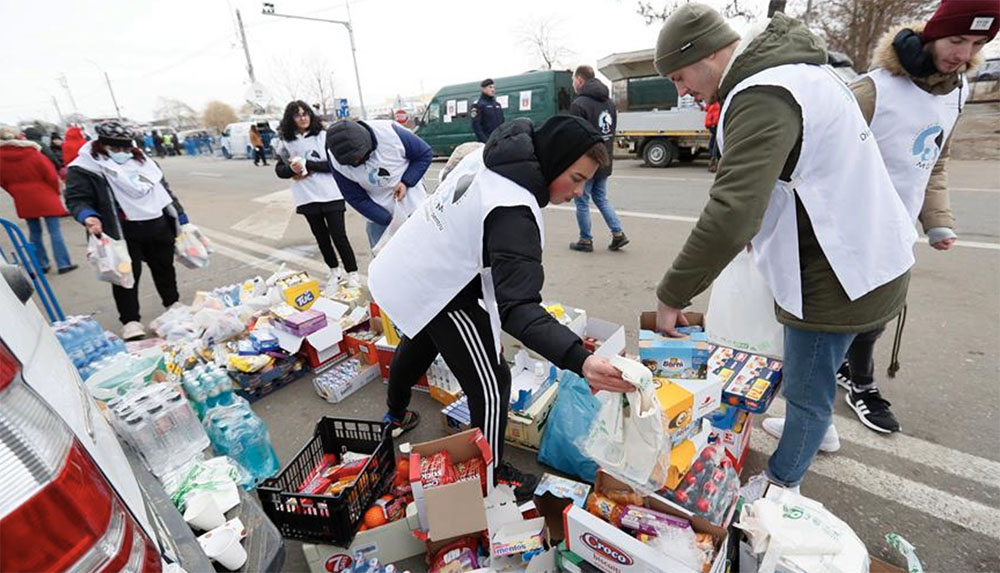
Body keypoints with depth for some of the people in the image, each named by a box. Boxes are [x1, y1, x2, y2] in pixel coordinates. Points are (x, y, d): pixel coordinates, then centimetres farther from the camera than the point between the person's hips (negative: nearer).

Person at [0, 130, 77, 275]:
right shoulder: (34, 154, -12)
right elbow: (51, 176, -10)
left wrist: (17, 194, 20)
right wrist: (56, 192, 7)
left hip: (24, 202, 4)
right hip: (44, 198, -4)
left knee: (34, 233, 13)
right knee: (55, 231, -1)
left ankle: (42, 264, 17)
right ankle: (63, 264, -2)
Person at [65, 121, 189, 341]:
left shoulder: (142, 161, 13)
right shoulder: (84, 168, -5)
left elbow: (163, 189, 18)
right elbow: (76, 199, -8)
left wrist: (180, 216, 17)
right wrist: (87, 216, -29)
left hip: (159, 226, 5)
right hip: (123, 233, -5)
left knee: (164, 267, 17)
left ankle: (173, 304, 34)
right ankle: (130, 320, 8)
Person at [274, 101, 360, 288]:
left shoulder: (323, 136, -2)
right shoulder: (286, 142, 6)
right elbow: (279, 170, 8)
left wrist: (306, 164, -15)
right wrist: (294, 169, -13)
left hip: (330, 195, -3)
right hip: (307, 198, 3)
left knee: (339, 235, -3)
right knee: (321, 237, 12)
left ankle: (352, 274, 8)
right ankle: (335, 271, 28)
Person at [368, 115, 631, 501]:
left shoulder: (493, 155, -6)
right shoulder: (513, 215, -33)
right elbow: (517, 308, -41)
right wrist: (579, 360, -52)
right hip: (439, 294, -10)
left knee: (418, 345, 33)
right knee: (490, 385, 2)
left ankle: (395, 417, 60)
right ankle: (492, 476, 23)